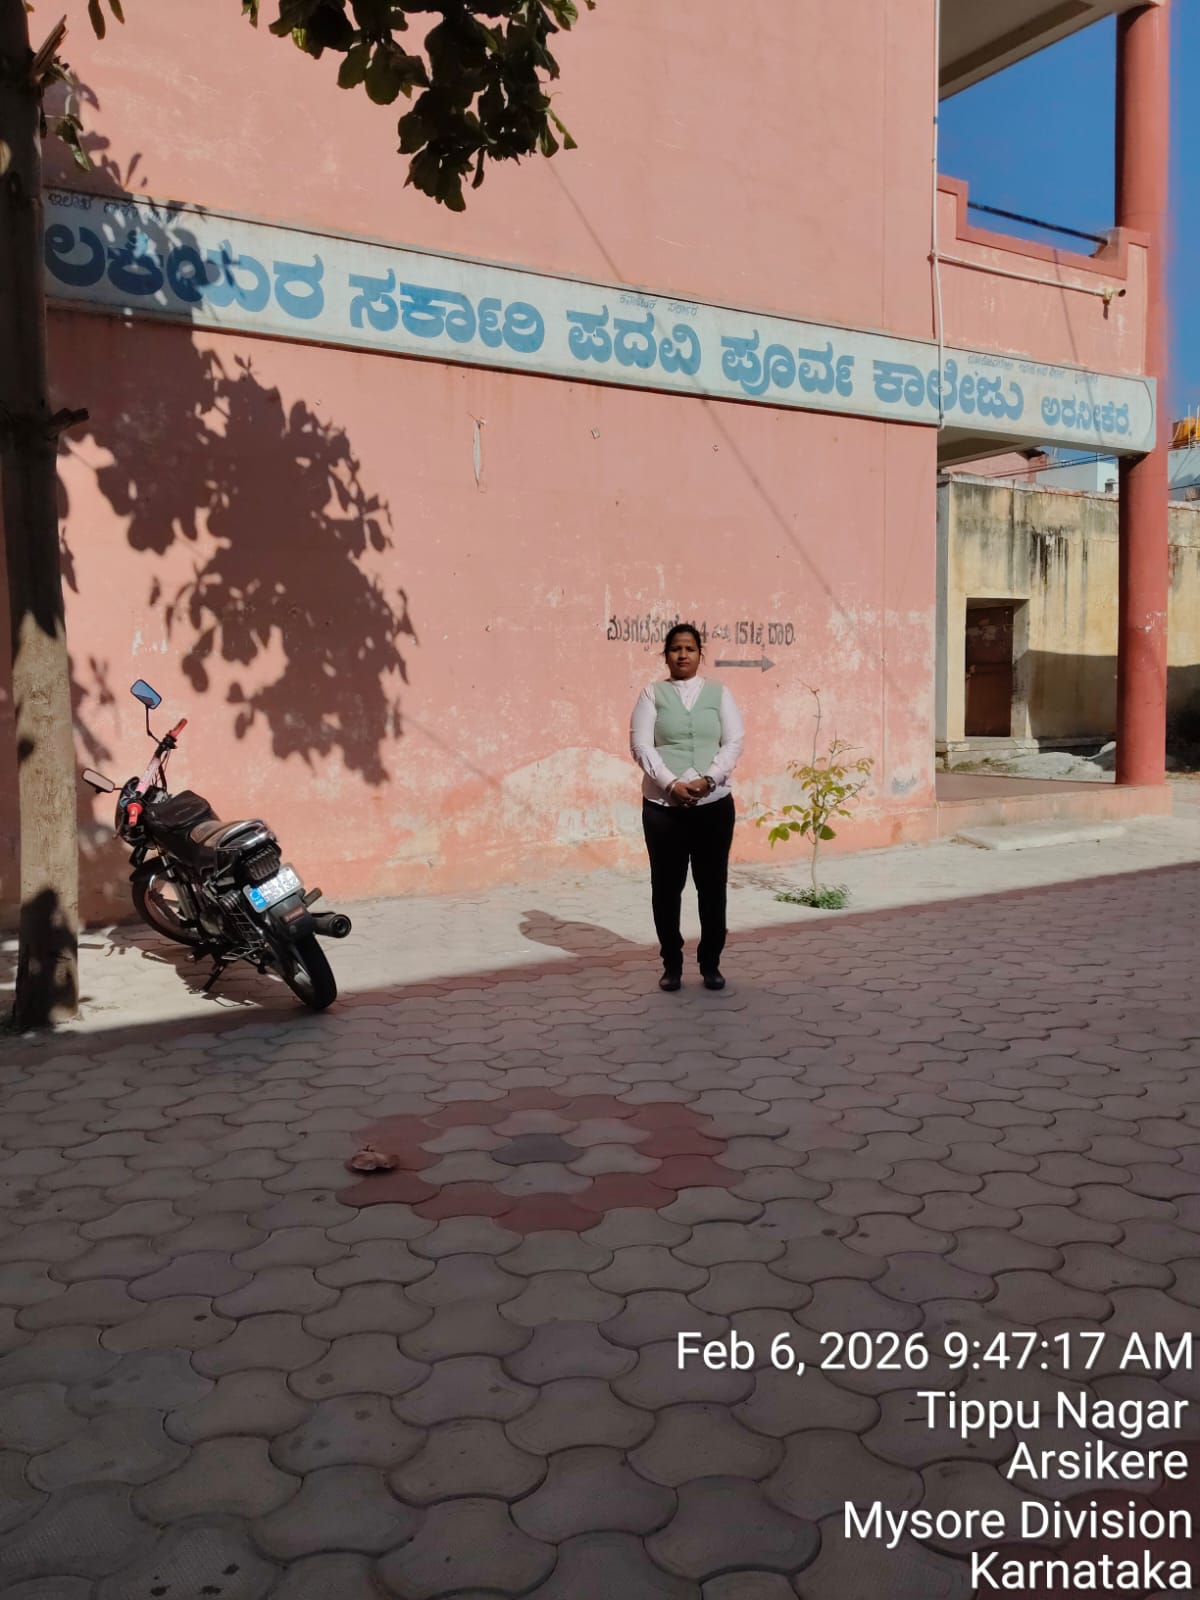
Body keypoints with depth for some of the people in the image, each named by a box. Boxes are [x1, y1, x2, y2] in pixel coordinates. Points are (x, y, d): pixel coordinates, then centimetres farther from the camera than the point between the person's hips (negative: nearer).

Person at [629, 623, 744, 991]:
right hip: (662, 805, -1)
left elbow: (734, 742, 1)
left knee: (713, 885, 5)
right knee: (666, 886, 5)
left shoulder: (719, 693, 9)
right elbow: (641, 745, -4)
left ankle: (710, 962, 17)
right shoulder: (652, 693, 4)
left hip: (714, 803, 1)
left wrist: (707, 779, -14)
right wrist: (671, 784, -16)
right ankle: (671, 963, 17)